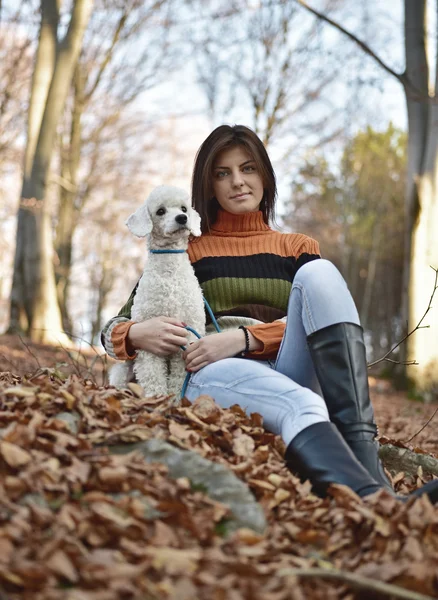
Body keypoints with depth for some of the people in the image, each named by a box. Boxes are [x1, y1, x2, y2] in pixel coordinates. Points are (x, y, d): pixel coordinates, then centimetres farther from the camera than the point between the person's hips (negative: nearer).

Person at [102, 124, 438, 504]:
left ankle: (364, 454, -39)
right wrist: (138, 334, -12)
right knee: (299, 405, -37)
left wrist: (243, 337, -14)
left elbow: (318, 324, 4)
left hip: (289, 371, 2)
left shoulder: (298, 248, 23)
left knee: (319, 274, -24)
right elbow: (113, 330, 14)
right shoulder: (186, 250, 19)